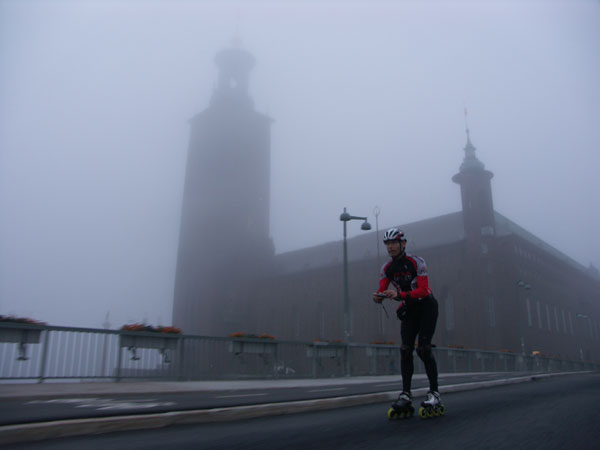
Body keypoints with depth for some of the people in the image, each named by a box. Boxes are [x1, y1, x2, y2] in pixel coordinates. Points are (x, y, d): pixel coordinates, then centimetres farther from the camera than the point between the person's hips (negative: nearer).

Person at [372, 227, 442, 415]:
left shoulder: (417, 262, -19)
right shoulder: (386, 268, -3)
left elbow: (424, 290, -29)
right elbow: (381, 291, -9)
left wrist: (400, 295, -43)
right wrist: (377, 297, -34)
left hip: (426, 306, -4)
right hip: (409, 310, 5)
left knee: (423, 348, -14)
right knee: (405, 349, -7)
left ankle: (435, 394, -5)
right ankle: (406, 394, -6)